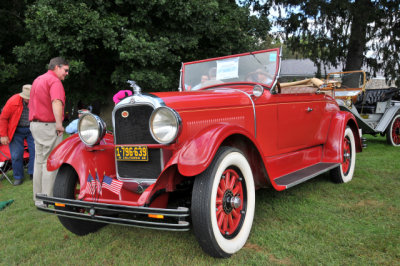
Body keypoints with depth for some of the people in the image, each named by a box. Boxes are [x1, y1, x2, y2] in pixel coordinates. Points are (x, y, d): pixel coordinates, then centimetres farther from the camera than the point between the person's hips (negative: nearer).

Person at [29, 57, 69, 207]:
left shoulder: (37, 80, 19)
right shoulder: (54, 81, -12)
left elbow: (32, 103, 26)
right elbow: (56, 102, -29)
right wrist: (59, 123, -36)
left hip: (35, 125, 10)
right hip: (49, 126, -10)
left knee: (39, 161, 14)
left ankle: (38, 198, 22)